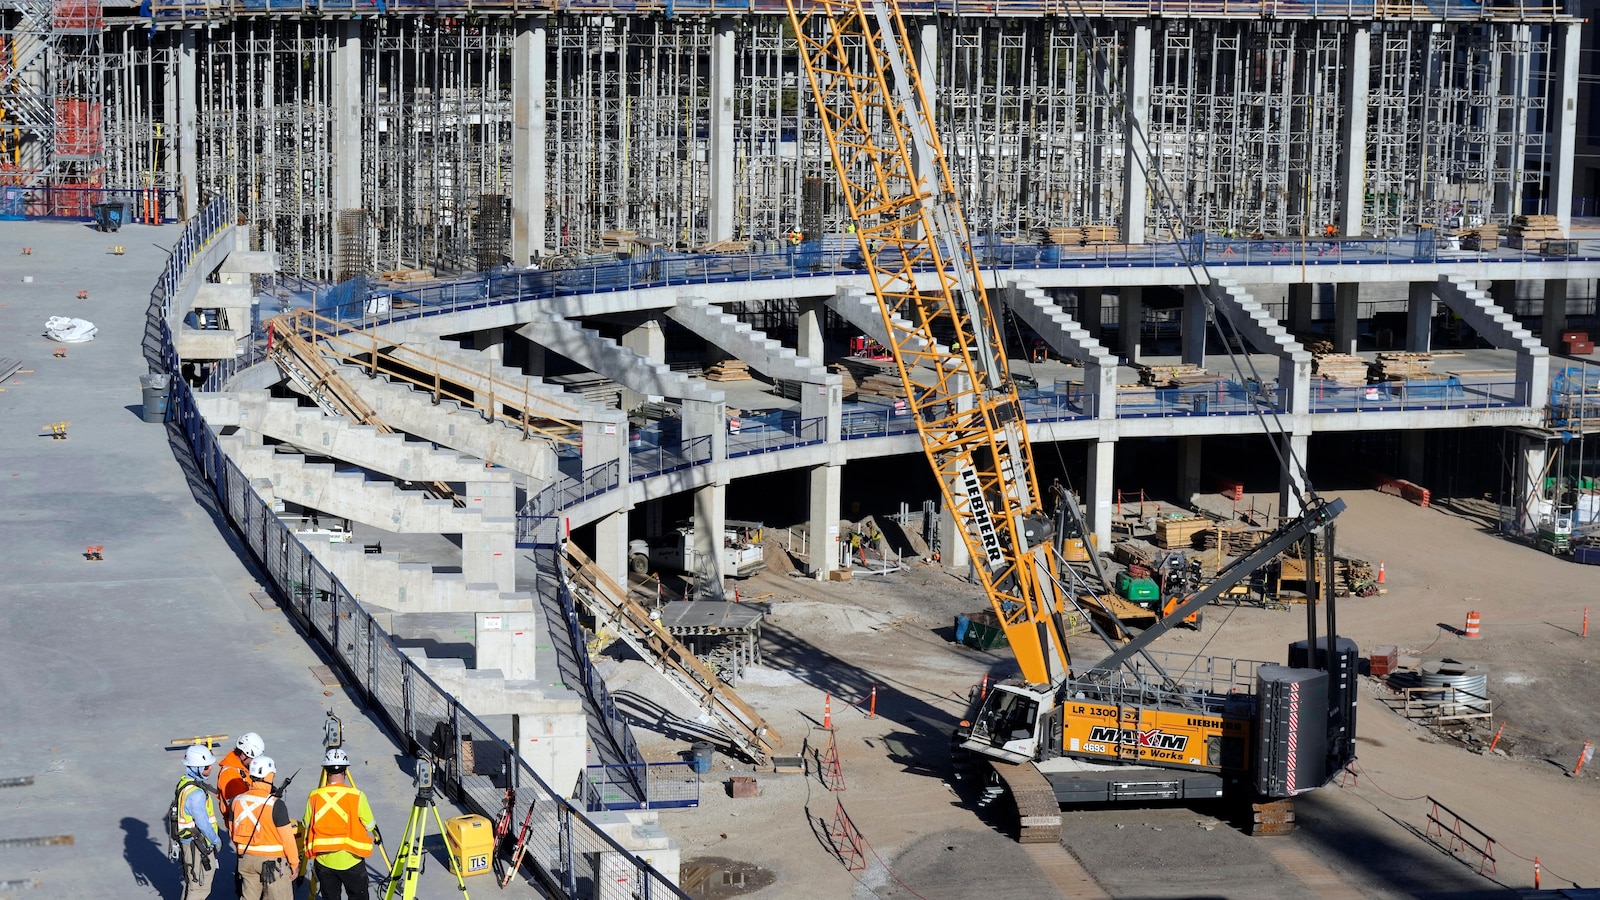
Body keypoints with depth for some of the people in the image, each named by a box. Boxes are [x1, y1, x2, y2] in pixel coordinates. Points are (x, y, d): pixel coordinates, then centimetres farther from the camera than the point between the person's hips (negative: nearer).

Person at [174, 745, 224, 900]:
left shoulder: (184, 783, 4)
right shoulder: (196, 793, -28)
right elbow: (203, 823, -24)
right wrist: (216, 841, -7)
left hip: (187, 840, 10)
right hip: (198, 846, -10)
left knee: (191, 882, 22)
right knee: (200, 887, 2)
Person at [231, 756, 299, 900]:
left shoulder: (238, 801, -2)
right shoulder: (275, 805, -20)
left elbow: (233, 834, 10)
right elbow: (287, 838, -15)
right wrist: (294, 863, -3)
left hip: (246, 860, 6)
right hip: (273, 861, -6)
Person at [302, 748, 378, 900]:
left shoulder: (314, 797, -4)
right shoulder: (357, 796, -12)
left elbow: (306, 827, 4)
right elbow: (369, 827, -4)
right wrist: (375, 838, 17)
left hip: (324, 860, 2)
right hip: (350, 859, -2)